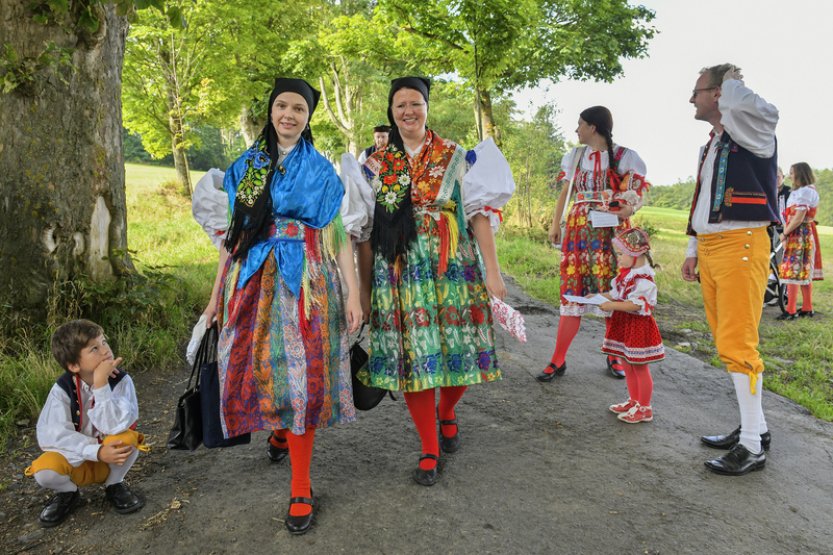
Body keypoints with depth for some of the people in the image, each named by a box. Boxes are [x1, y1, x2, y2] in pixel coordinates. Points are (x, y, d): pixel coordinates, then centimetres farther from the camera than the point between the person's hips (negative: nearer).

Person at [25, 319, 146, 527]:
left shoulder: (121, 381, -19)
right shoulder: (63, 388, -16)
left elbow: (115, 426, -31)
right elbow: (50, 435, -22)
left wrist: (100, 384, -38)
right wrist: (97, 452, -32)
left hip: (112, 457, 0)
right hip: (77, 461, 0)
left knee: (127, 438, -32)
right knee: (44, 470, -30)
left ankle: (115, 485, 0)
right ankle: (67, 493, 6)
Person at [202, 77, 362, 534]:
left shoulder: (320, 170, 6)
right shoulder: (246, 166, 13)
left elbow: (337, 234, 2)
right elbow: (233, 231, 14)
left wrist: (353, 293, -6)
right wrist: (216, 293, 11)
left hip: (304, 282, -3)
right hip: (252, 281, 3)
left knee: (300, 375, -6)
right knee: (250, 368, 3)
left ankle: (301, 490, 4)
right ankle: (280, 432, 36)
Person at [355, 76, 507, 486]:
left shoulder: (455, 157, 5)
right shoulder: (376, 164, 7)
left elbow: (479, 216, 2)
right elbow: (365, 232, 7)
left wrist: (492, 271, -5)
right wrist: (365, 289, 5)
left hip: (453, 270, 0)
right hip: (400, 275, 1)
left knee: (457, 348, 2)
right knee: (412, 355, 1)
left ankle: (446, 413, 37)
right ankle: (429, 450, 19)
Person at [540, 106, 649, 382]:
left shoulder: (624, 157, 2)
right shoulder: (576, 156, 14)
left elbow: (636, 197, -1)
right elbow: (565, 192, 17)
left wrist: (626, 210, -23)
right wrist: (555, 225, 6)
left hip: (611, 233, -3)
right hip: (578, 231, 3)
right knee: (572, 292, -1)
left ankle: (614, 357, 17)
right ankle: (558, 360, 1)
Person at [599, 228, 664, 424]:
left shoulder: (643, 278, -21)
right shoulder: (627, 273, 8)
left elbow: (636, 304, -27)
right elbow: (617, 294, 16)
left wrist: (612, 306, -28)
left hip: (638, 325, -9)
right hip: (624, 324, 9)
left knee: (640, 367, 2)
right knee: (628, 365, 18)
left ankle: (644, 408, 15)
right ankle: (634, 401, 33)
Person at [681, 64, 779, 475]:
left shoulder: (750, 132, -5)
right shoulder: (712, 144, 22)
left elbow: (743, 102, -29)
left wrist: (731, 80, -6)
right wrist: (693, 250, 22)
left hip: (740, 245, -9)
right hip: (710, 248, 9)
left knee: (737, 345, -9)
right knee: (727, 343, 11)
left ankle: (752, 447, -1)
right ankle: (754, 428, 22)